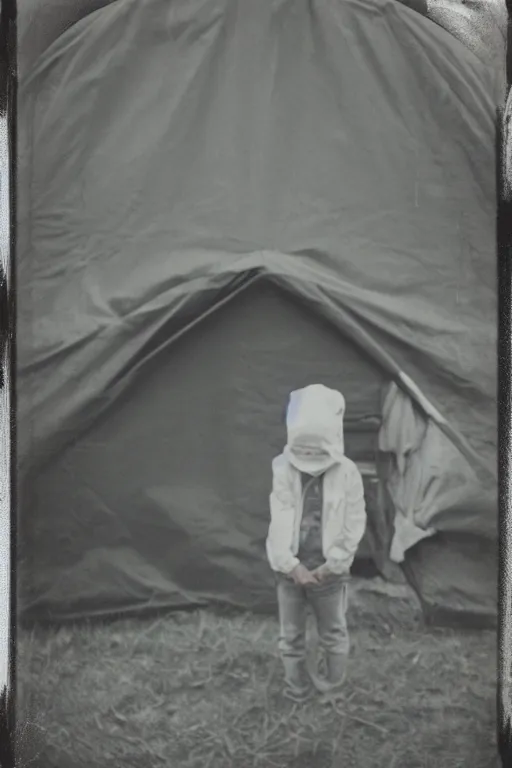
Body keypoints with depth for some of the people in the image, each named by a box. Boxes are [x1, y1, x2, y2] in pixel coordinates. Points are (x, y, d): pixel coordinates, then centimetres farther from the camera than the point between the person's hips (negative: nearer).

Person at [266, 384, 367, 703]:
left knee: (333, 633, 18)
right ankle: (298, 688, 34)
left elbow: (354, 527, -9)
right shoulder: (283, 469, -9)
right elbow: (278, 522, -9)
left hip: (329, 572, -1)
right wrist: (292, 566, -15)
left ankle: (333, 684, 41)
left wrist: (328, 567, -10)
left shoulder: (347, 473, -13)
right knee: (291, 636, 14)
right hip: (290, 571, 1)